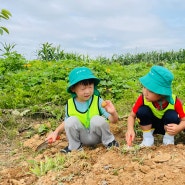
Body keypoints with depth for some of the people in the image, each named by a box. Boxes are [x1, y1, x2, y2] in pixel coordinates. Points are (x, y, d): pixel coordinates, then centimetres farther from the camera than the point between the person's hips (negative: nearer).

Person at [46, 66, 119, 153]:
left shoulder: (98, 101, -16)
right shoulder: (70, 105, -11)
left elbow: (113, 120, -17)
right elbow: (66, 123, 10)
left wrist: (113, 113, -39)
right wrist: (56, 131, -4)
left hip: (96, 136, -1)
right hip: (82, 137, 2)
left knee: (97, 120, -32)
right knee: (71, 121, -26)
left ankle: (109, 142, -3)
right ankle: (74, 146, -1)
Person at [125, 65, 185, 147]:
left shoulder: (174, 101, -29)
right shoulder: (142, 98, -28)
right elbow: (132, 116, -19)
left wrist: (178, 128, -44)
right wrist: (130, 129, -39)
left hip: (168, 127, 0)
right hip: (150, 125, 1)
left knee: (172, 115, -32)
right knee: (142, 111, -27)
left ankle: (169, 139, -5)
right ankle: (148, 138, -7)